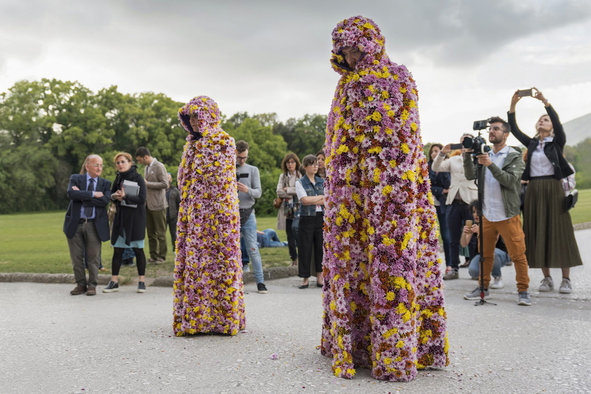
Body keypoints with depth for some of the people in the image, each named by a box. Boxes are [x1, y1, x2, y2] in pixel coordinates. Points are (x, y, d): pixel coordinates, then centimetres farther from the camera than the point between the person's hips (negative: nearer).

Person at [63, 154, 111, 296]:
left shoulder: (105, 183, 7)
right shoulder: (76, 179, 4)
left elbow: (105, 200, -12)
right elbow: (71, 194, -17)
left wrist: (82, 196, -13)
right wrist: (93, 194, -18)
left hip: (94, 225, 0)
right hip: (76, 224, 0)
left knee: (93, 257, 2)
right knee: (76, 257, 6)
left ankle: (92, 285, 15)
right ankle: (81, 284, 20)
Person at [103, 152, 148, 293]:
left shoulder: (138, 178, -7)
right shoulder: (118, 178, 11)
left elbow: (142, 199, -14)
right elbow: (112, 194, 17)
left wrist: (125, 196, -24)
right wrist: (114, 196, -6)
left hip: (135, 218, -5)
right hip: (120, 217, 5)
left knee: (138, 249, 1)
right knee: (117, 250, 5)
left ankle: (142, 281, 10)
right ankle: (114, 281, 11)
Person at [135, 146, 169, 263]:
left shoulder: (159, 167, -10)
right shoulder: (146, 168, 16)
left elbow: (165, 184, -18)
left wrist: (147, 184, -17)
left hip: (158, 205, -8)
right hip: (148, 204, 8)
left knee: (160, 232, -1)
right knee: (151, 232, 10)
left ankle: (161, 256, 5)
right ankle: (153, 255, 16)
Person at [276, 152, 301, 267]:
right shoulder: (283, 176, 12)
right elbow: (279, 192, 0)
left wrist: (288, 189, -7)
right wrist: (294, 193, -10)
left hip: (299, 207, -4)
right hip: (287, 209, 4)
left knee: (295, 227, -24)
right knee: (289, 236, 6)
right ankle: (294, 259, 16)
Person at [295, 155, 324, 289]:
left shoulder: (322, 181, 12)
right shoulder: (300, 182, 2)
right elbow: (304, 200, -12)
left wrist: (312, 201, -9)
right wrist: (321, 197, -5)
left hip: (320, 217, 3)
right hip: (306, 218, -3)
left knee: (320, 247, 2)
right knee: (305, 248, -2)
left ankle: (319, 277, 10)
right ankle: (305, 279, 6)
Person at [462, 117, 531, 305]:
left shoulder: (515, 157, -3)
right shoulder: (485, 156, 13)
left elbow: (510, 180, -18)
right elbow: (471, 175, 1)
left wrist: (491, 165, -27)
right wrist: (467, 155, -10)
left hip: (508, 216, -5)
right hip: (487, 215, 5)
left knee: (518, 255, -3)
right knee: (485, 254, 12)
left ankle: (523, 291, 6)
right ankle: (483, 287, 24)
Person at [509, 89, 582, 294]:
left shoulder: (557, 142, 4)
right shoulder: (531, 144, 13)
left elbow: (558, 123, -14)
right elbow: (514, 129, 3)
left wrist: (545, 101, -24)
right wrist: (513, 105, -7)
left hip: (553, 188, -4)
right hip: (534, 190, 4)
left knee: (558, 230, -3)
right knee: (538, 232, 2)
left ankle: (566, 279, 2)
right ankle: (546, 278, 9)